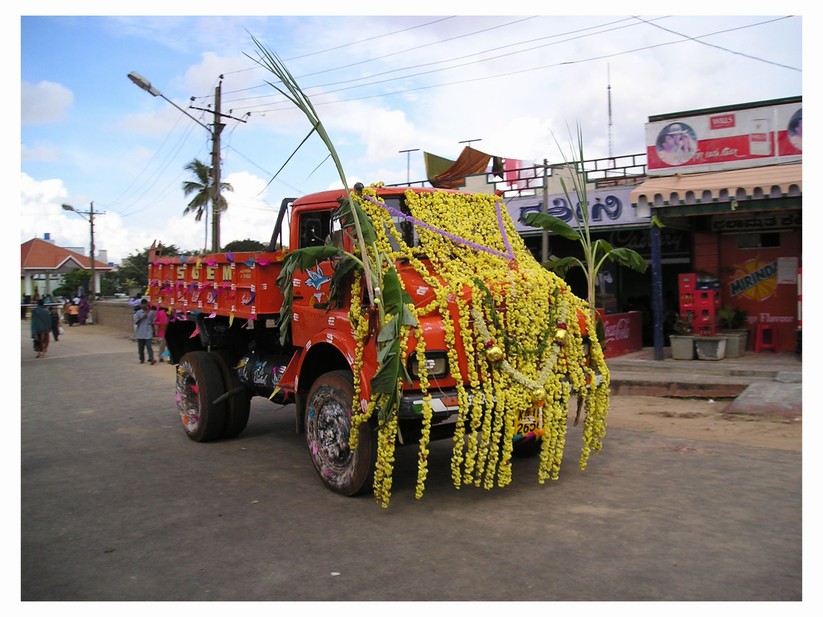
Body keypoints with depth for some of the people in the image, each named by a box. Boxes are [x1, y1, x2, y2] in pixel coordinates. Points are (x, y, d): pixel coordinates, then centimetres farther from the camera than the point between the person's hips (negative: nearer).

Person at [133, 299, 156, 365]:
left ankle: (151, 359, -16)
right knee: (141, 347, 7)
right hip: (140, 332, 1)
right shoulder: (138, 312, 1)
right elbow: (136, 322, -5)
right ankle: (142, 359, 19)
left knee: (149, 346, -11)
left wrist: (153, 331, 12)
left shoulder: (151, 312, 4)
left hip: (148, 332, -1)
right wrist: (142, 318, -17)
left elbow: (152, 322, 10)